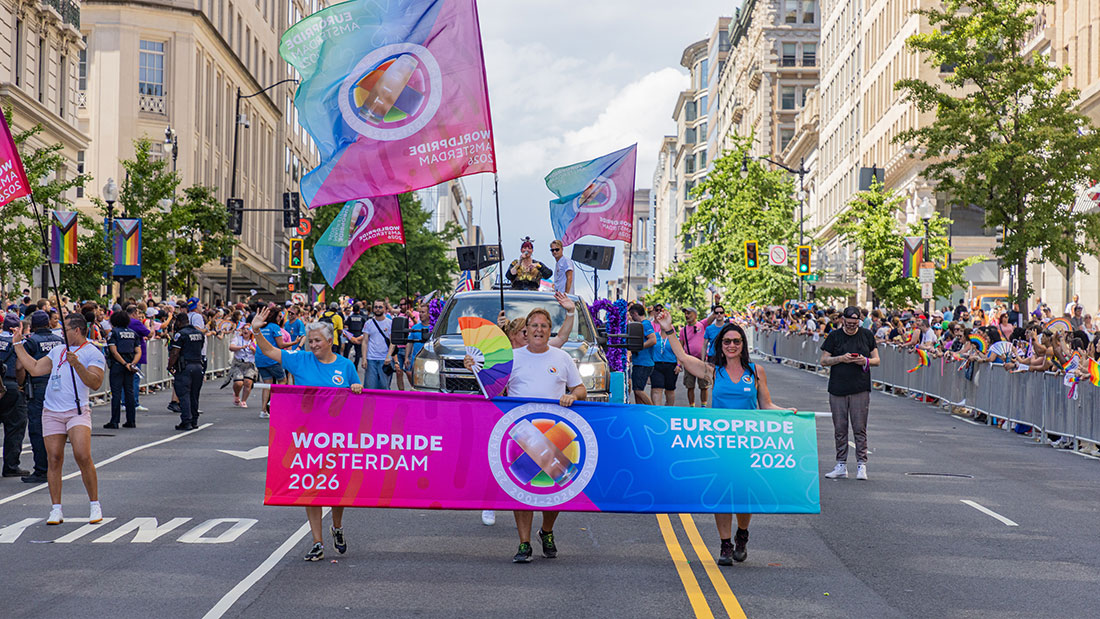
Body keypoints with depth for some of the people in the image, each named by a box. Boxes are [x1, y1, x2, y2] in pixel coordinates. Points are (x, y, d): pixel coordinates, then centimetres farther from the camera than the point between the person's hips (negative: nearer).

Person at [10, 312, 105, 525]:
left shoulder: (93, 354, -1)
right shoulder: (57, 351, 20)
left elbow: (96, 383, -12)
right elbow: (35, 369, 24)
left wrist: (77, 364, -23)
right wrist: (17, 344, 27)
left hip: (77, 412, -6)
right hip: (51, 412, 6)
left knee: (83, 456, -17)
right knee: (54, 460, 1)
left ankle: (94, 505, -5)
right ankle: (56, 509, 7)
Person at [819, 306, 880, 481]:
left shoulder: (867, 335, 7)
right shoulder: (834, 336, 4)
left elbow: (876, 360, 11)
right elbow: (824, 360, 4)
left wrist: (865, 361, -11)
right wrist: (841, 358, -12)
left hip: (860, 389, 0)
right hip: (837, 389, 1)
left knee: (860, 428, -2)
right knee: (840, 428, 4)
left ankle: (861, 465, 3)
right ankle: (841, 465, 10)